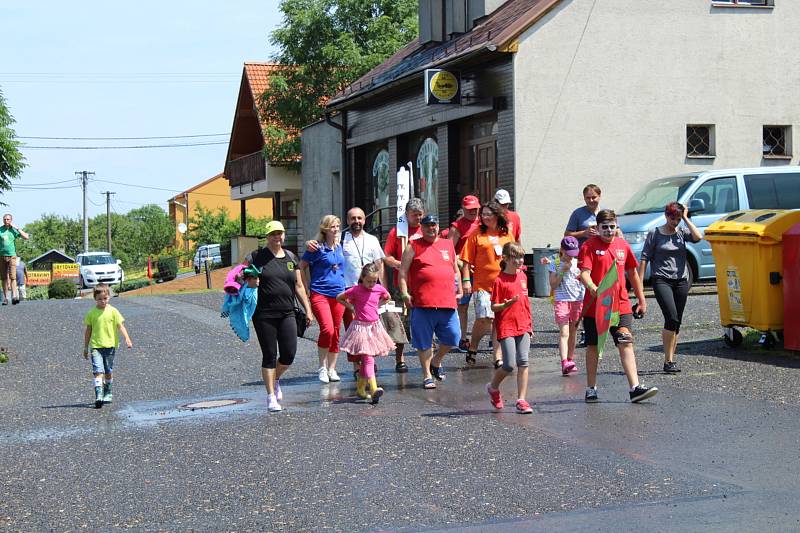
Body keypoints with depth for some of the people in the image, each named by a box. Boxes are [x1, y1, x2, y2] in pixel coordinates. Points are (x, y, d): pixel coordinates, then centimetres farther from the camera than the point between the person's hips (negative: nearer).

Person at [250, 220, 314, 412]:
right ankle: (271, 396, 8)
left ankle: (276, 379, 29)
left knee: (289, 354, -2)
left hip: (287, 313, 3)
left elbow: (299, 286, 16)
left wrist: (308, 310, 12)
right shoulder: (258, 257, 0)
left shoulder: (291, 258, 12)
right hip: (264, 315, -3)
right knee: (269, 355, -1)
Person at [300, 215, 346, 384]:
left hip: (338, 294, 6)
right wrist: (308, 288, -1)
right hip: (320, 294, -6)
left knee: (336, 333, 6)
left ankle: (331, 369, 16)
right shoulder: (317, 248, -6)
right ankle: (322, 367, -2)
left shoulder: (339, 247, 12)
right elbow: (301, 267, 0)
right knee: (327, 330, -18)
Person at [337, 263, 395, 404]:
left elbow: (387, 298, 24)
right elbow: (339, 298, 5)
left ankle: (360, 389, 25)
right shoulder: (355, 290, -9)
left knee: (365, 360, 14)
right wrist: (351, 307, 2)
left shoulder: (380, 289, 2)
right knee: (368, 359, -15)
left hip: (375, 326, 5)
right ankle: (374, 389, -26)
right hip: (360, 327, -5)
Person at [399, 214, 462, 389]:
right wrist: (404, 293, -6)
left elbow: (455, 270, 25)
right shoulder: (414, 247, 5)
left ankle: (436, 361, 28)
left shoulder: (448, 245, 18)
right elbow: (403, 271, 2)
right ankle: (427, 376, 12)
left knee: (452, 336, 2)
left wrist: (459, 291, 18)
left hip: (447, 302, 4)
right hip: (422, 302, -4)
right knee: (424, 342, 2)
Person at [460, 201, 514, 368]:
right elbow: (467, 260, 0)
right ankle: (472, 348, 10)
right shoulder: (477, 234, 1)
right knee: (483, 319, -13)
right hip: (482, 284, -3)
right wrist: (466, 280, -8)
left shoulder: (507, 235, 10)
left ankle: (498, 357, 10)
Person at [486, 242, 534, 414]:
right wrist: (507, 304, -27)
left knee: (523, 363, -2)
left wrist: (530, 323, 20)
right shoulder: (499, 280, -9)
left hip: (523, 326, 5)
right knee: (509, 365, -7)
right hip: (506, 327, -5)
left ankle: (521, 400, 2)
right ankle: (493, 387, 22)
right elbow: (493, 307, -8)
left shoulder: (523, 276, 11)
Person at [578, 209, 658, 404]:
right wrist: (592, 287, -37)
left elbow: (633, 273, 19)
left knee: (626, 344, -7)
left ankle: (635, 388, -12)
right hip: (594, 305, -3)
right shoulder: (589, 246, -4)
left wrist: (641, 300, 20)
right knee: (593, 346, 9)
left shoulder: (623, 245, 9)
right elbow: (584, 273, -16)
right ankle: (591, 389, 20)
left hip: (621, 305, 3)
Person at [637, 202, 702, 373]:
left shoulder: (682, 231, 8)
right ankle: (668, 360, -13)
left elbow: (698, 237, -12)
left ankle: (671, 360, 14)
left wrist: (686, 218, -6)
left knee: (676, 322, 5)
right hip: (661, 280, -4)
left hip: (681, 281, 4)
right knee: (671, 318, -18)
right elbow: (645, 258, 1)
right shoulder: (655, 233, 1)